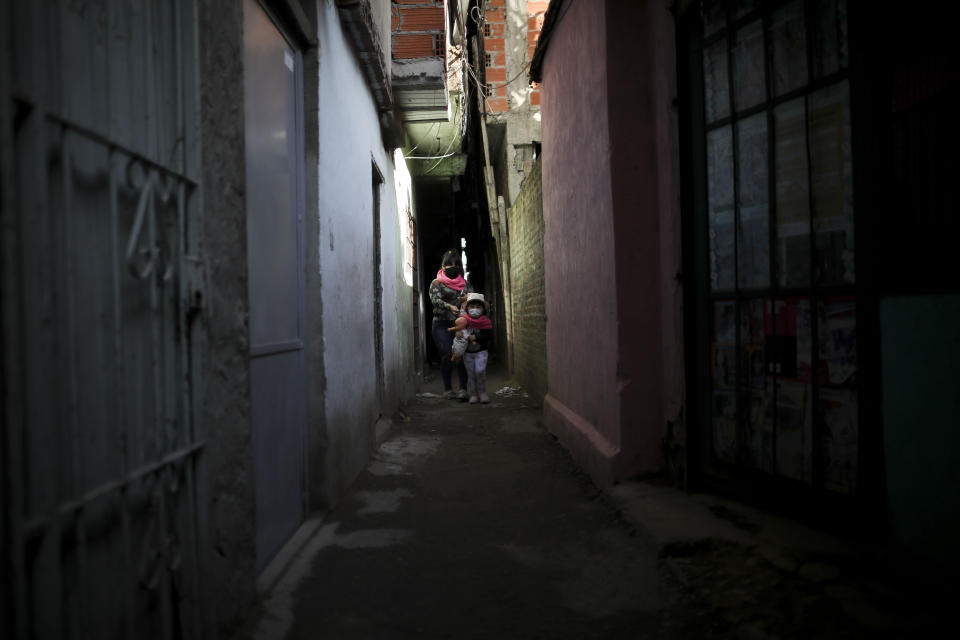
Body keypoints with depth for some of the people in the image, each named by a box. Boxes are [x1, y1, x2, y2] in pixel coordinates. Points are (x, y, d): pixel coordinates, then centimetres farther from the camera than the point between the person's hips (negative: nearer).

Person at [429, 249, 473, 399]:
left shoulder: (464, 283, 18)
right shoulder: (437, 283, 5)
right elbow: (435, 300, -11)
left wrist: (467, 298, -14)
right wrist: (450, 306, -29)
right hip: (442, 325, -3)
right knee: (447, 355, -10)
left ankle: (463, 389, -8)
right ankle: (447, 389, 0)